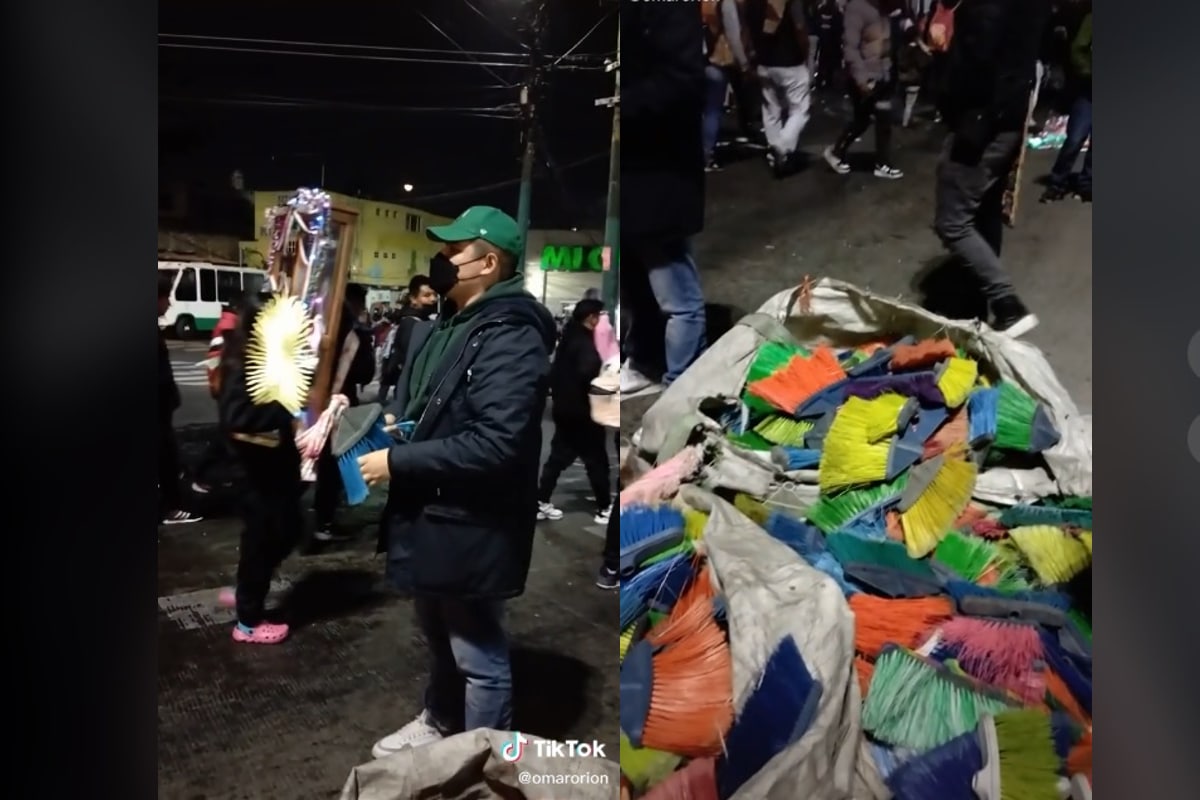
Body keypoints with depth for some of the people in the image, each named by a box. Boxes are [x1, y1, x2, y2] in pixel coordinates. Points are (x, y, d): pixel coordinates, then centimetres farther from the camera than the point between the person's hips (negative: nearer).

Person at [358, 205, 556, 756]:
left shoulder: (510, 338, -21)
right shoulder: (444, 326, 11)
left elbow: (495, 444, -30)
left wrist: (397, 461, -24)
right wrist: (393, 420, 2)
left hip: (471, 527, -10)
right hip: (430, 515, 10)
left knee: (479, 655, 9)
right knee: (439, 638, 28)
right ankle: (440, 723, 51)